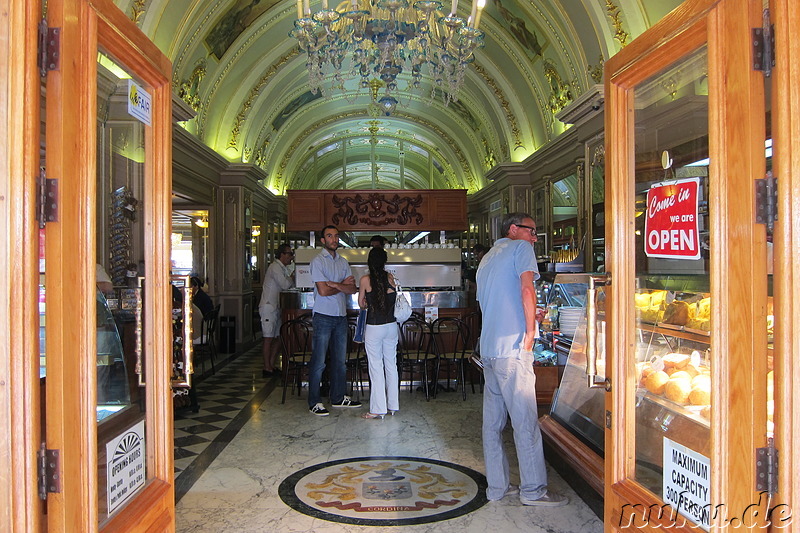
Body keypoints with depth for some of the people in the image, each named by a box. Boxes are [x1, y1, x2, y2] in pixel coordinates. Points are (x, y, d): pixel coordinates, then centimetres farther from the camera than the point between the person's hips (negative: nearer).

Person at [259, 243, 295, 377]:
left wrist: (290, 281, -1)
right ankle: (267, 368, -3)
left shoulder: (283, 268, 18)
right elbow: (285, 285, -20)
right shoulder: (275, 267, -13)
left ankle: (271, 365, 14)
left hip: (276, 308, 10)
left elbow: (289, 285, 18)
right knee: (268, 338, -6)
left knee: (276, 337, 9)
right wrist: (292, 278, -3)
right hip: (269, 307, -10)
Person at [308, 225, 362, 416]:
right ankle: (314, 403, 6)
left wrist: (335, 284, -14)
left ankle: (338, 398, 25)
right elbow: (323, 291, -16)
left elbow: (353, 288, 2)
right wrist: (343, 285, -2)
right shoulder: (318, 261, -6)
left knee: (339, 360, 13)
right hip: (323, 316, -6)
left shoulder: (343, 262, 13)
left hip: (341, 316, 6)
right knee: (319, 362, -2)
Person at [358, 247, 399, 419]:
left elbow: (361, 304, 1)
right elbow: (392, 299, 4)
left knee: (376, 368, 2)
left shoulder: (365, 280, -9)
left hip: (374, 328, -4)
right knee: (391, 365, 13)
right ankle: (393, 405, 22)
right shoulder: (391, 278, -1)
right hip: (391, 326, 4)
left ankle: (378, 409, 7)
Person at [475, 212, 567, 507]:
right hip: (512, 348, -8)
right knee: (525, 420, -2)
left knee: (493, 421, 10)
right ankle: (533, 490, 4)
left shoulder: (487, 259, 23)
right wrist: (530, 330, -11)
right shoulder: (520, 248, 0)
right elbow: (527, 289, -16)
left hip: (488, 347, 8)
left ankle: (496, 486, 17)